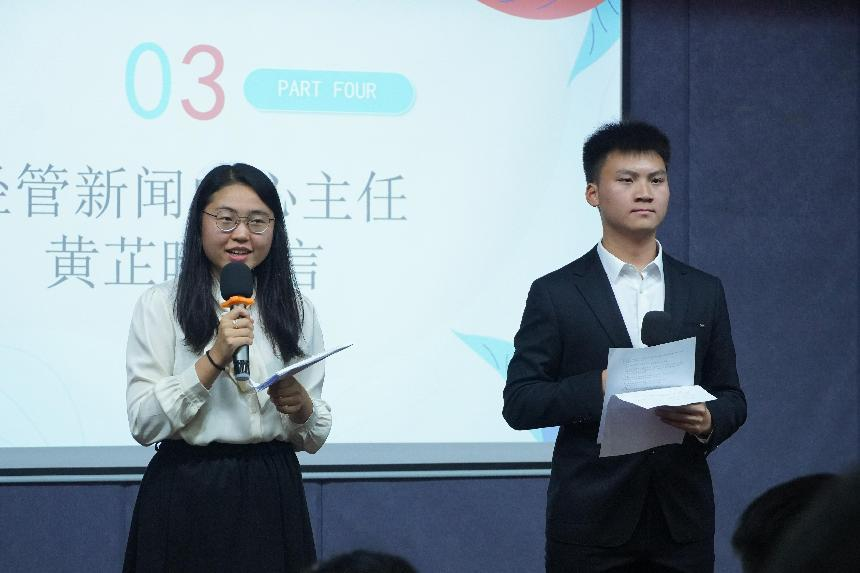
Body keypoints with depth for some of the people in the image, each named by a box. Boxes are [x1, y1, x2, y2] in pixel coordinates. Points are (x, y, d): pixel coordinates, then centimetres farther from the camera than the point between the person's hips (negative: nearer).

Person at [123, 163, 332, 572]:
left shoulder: (297, 311, 9)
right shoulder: (161, 304, 0)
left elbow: (314, 437, 10)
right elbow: (143, 423, -10)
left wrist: (302, 408, -11)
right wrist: (214, 358, -18)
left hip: (272, 500, 3)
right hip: (186, 497, -3)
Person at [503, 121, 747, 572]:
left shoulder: (704, 293, 10)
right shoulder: (556, 294, 1)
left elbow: (731, 396, 13)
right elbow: (518, 404, -3)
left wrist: (709, 421, -10)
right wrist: (598, 387, -18)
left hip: (682, 521, 3)